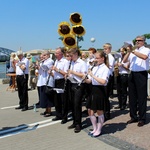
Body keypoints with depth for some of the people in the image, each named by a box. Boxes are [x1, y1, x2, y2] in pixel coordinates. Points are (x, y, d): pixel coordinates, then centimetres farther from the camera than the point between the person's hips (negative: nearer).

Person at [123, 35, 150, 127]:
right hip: (132, 74, 6)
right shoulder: (132, 51, 15)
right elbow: (124, 61, 6)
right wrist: (129, 52, -8)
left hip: (142, 74, -5)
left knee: (142, 97, -1)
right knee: (132, 96, 10)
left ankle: (142, 118, 8)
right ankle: (133, 117, 21)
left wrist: (133, 51, -24)